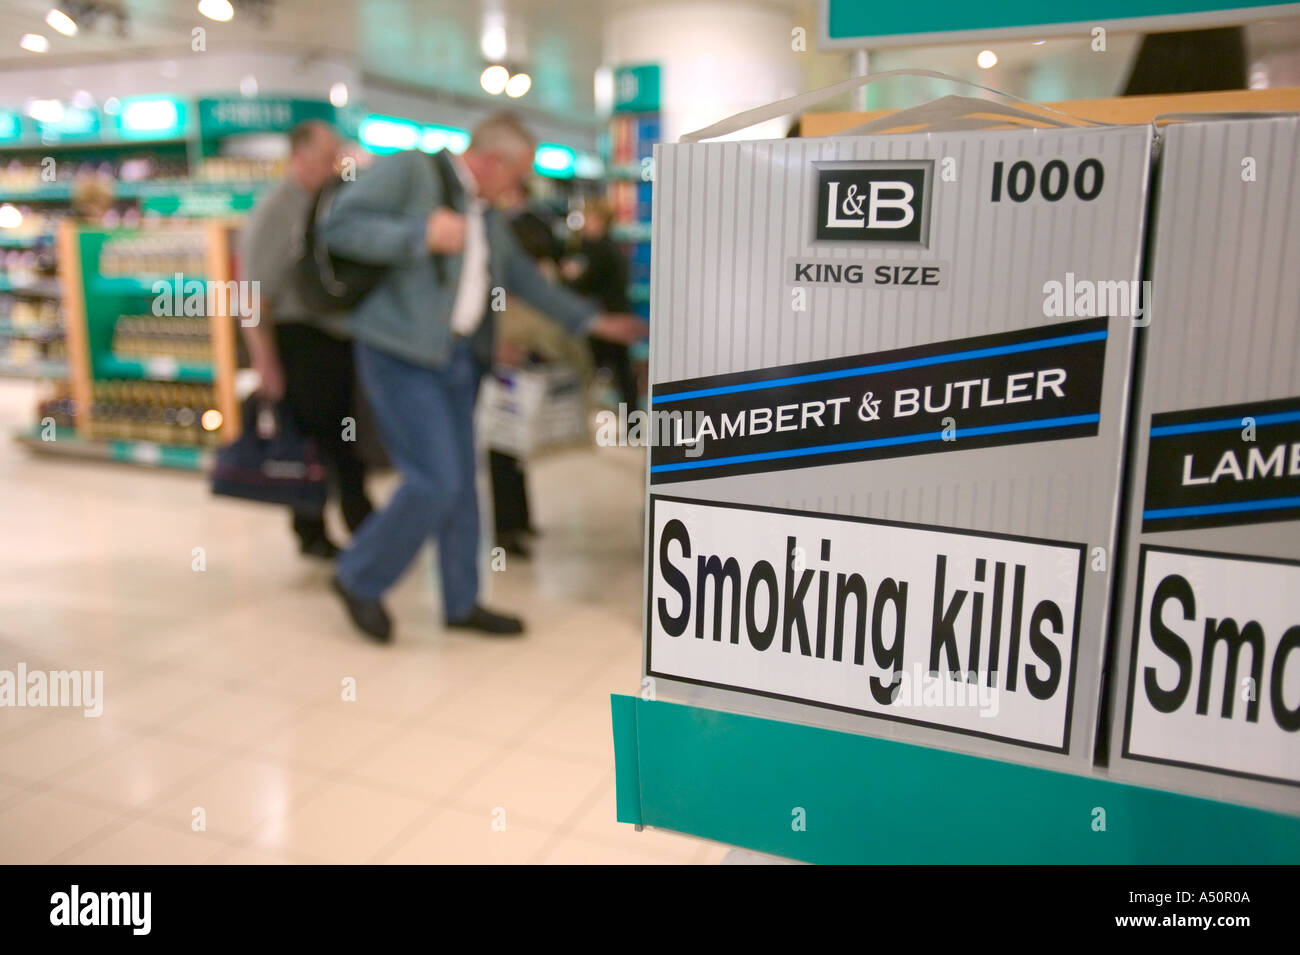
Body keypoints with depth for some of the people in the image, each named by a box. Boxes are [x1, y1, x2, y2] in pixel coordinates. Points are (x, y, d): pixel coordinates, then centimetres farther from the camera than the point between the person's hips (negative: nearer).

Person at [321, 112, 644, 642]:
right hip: (403, 354, -8)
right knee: (435, 480, -12)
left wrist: (593, 320, 20)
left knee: (461, 483, 10)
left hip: (458, 358, 8)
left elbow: (527, 279, 22)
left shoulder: (488, 216, 16)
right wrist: (420, 235, -22)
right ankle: (359, 579, 10)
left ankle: (462, 602, 23)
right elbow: (339, 225, -13)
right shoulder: (409, 169, -6)